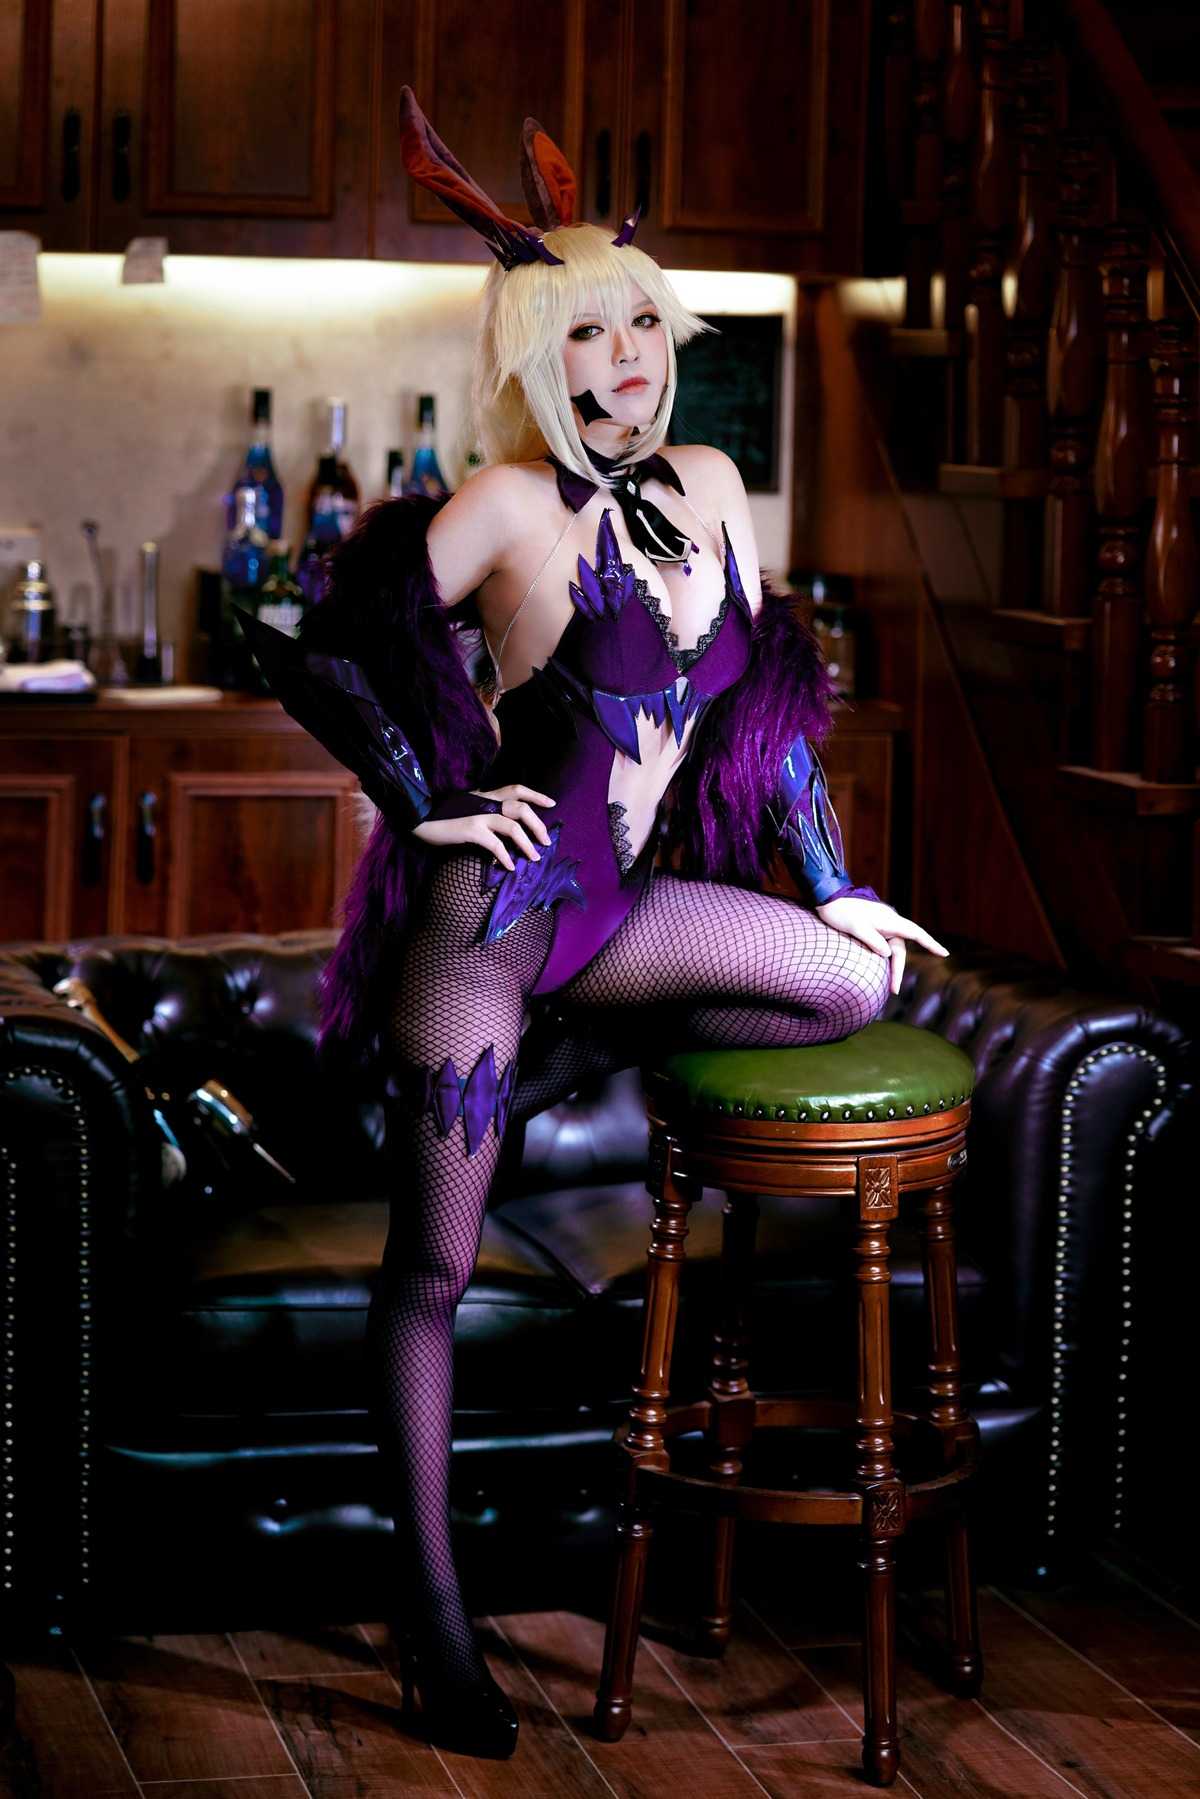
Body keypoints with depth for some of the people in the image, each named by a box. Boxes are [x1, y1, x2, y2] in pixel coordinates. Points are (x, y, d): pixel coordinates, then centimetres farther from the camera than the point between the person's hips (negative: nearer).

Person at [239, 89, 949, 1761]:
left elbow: (765, 696, 15)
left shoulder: (707, 487, 7)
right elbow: (316, 643, -14)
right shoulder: (509, 506, -13)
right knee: (432, 1268, -1)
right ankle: (433, 1611, 10)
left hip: (611, 902, 7)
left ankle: (576, 1052, 12)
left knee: (859, 981, 0)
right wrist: (434, 797, -10)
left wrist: (831, 885, 15)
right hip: (489, 910, -6)